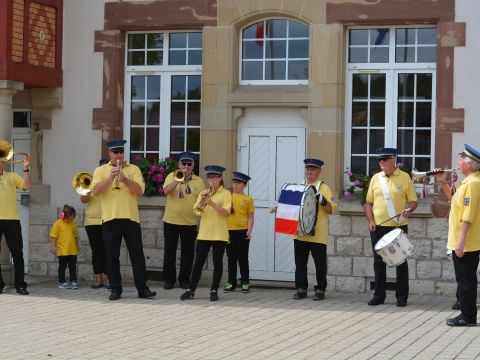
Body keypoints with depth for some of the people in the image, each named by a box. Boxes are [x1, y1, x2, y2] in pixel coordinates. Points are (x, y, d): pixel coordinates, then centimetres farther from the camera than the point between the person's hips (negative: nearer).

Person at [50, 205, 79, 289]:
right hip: (62, 250, -4)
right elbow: (53, 236, -7)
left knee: (73, 266, 5)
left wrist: (77, 246, 20)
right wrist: (53, 246, -12)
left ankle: (73, 281, 10)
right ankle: (62, 282, 14)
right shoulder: (58, 224, -6)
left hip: (73, 250, 4)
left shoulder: (73, 224, 8)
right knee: (62, 266, 6)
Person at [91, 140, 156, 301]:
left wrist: (124, 179, -16)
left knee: (137, 254, 1)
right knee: (112, 256, 3)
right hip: (110, 219, 0)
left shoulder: (133, 169, 9)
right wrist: (111, 177, -18)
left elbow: (140, 190, -3)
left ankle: (142, 288, 5)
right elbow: (96, 191, -7)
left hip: (131, 218, 0)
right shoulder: (101, 170, 7)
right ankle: (115, 289, 11)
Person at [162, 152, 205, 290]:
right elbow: (166, 190, -14)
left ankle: (184, 278, 14)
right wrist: (178, 179, -24)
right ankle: (169, 279, 12)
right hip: (171, 220, -1)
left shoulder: (198, 181, 6)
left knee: (188, 251, 4)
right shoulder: (172, 176, 3)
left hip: (190, 222, 1)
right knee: (169, 250, 4)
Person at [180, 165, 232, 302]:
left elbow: (226, 213, -12)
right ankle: (191, 290, 8)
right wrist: (202, 200, -16)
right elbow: (196, 210, 1)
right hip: (204, 233, 3)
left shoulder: (226, 194, 0)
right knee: (198, 262, 3)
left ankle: (214, 290, 9)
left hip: (219, 234, -3)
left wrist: (212, 203, -23)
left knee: (217, 263, 2)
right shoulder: (203, 193, 11)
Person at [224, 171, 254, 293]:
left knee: (243, 258, 2)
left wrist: (249, 230, -10)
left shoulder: (248, 199, 2)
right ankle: (231, 283, 14)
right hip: (229, 231, 3)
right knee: (231, 258, 8)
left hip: (243, 231, -3)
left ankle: (245, 283, 9)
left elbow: (250, 217, 1)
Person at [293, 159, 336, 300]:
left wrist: (323, 201, -19)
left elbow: (332, 209, -2)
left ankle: (320, 290, 7)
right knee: (300, 263, 6)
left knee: (320, 264, 0)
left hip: (317, 234, -4)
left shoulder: (323, 188, 2)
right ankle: (301, 289, 13)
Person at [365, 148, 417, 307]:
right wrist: (370, 221, 0)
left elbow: (413, 201, 1)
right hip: (378, 227, 3)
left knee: (401, 262, 2)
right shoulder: (376, 178, 9)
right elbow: (369, 202, 12)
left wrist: (408, 210, -20)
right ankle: (379, 295, 16)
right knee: (379, 262, 8)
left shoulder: (404, 177, 0)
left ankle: (402, 296, 10)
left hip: (399, 227, -3)